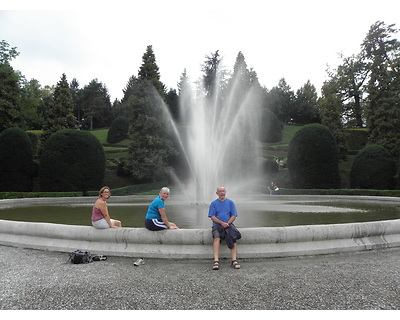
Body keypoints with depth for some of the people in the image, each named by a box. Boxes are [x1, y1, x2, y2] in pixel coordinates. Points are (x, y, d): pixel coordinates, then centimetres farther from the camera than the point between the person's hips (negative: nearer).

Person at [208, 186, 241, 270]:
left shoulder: (230, 202, 14)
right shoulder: (213, 203, 11)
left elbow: (234, 216, 7)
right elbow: (212, 217, 2)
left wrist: (227, 223, -11)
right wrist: (221, 223, -13)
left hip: (229, 224, 1)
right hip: (217, 225, -1)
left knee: (232, 236, -29)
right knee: (217, 238, -30)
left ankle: (234, 260, -30)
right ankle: (216, 261, -36)